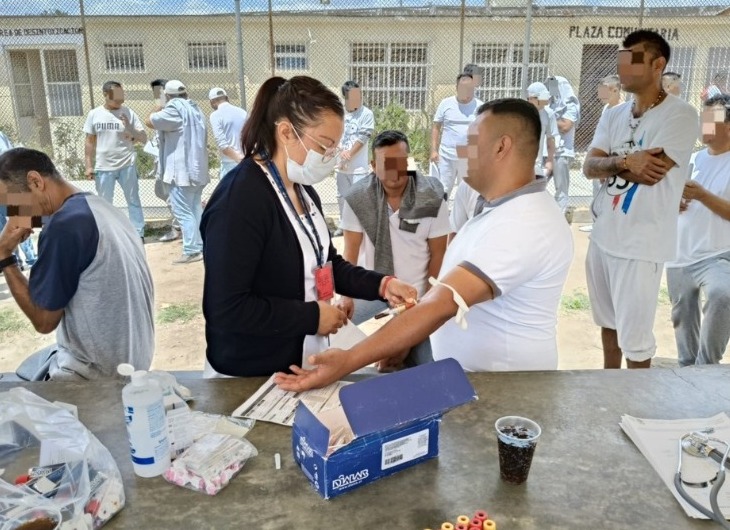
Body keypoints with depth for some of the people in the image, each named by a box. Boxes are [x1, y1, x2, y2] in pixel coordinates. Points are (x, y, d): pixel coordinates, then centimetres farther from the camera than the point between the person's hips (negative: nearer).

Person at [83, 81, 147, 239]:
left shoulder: (128, 112, -3)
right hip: (103, 167, 1)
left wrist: (131, 130, -21)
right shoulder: (94, 115, 0)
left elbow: (144, 138, -3)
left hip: (127, 165, -1)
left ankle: (138, 234, 16)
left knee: (133, 201, 7)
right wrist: (89, 166, 3)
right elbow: (90, 142, 6)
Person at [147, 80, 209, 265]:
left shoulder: (174, 110, -12)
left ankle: (192, 251, -8)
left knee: (183, 211, -7)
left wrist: (159, 108, 7)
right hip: (197, 168, 9)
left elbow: (150, 121, -9)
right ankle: (201, 246, 15)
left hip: (182, 170, -9)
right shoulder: (195, 110, 17)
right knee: (196, 208, 13)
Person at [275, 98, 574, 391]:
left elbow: (442, 305, -35)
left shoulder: (523, 224, -26)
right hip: (467, 373, 8)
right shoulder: (507, 209, 7)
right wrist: (404, 343, 3)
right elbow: (446, 294, 10)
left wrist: (348, 361, -37)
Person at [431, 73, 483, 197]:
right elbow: (436, 127, 5)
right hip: (446, 156, 0)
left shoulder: (480, 106, 2)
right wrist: (434, 150, -3)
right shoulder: (446, 103, 1)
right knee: (442, 190, 6)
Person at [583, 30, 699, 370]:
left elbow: (651, 173, -22)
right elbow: (589, 168, -2)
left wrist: (613, 162, -8)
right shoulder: (613, 116, 8)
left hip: (641, 243, -7)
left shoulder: (680, 115, -12)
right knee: (608, 321, 20)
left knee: (634, 335, 3)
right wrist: (626, 161, -19)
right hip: (602, 235, 7)